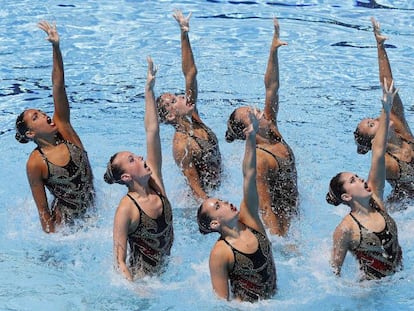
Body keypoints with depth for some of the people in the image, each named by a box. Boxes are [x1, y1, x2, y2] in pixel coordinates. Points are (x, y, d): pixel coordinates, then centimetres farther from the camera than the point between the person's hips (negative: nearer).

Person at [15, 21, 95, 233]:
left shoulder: (63, 129, -6)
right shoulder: (35, 164, -17)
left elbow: (58, 86, -16)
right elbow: (43, 211, -13)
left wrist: (56, 47, -23)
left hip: (92, 211, 5)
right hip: (67, 220, -5)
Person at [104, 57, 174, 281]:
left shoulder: (155, 183, -5)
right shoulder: (126, 209, -22)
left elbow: (152, 130, -4)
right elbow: (120, 262, -21)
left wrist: (149, 89, -5)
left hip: (166, 270, 7)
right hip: (143, 279, -7)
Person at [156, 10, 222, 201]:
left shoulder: (193, 117, -2)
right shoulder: (181, 144, -23)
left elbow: (190, 72, -5)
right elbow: (194, 186, -22)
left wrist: (184, 34, -10)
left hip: (216, 190, 8)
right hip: (208, 196, -8)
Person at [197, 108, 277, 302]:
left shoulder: (249, 220, -1)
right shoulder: (220, 253, -15)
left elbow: (249, 175, -8)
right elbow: (223, 302, -13)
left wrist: (251, 137, -16)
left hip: (273, 299, 6)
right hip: (249, 307, -6)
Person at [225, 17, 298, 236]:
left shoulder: (272, 130, -1)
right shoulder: (258, 160, -25)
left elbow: (271, 87, -2)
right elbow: (266, 209, -29)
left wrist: (273, 51, -10)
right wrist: (279, 239, -33)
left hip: (291, 212, 9)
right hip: (279, 218, -9)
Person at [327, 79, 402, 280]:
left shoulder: (375, 199, -4)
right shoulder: (345, 230, -19)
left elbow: (378, 153, -7)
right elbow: (335, 271, -11)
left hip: (399, 279, 5)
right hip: (373, 288, -5)